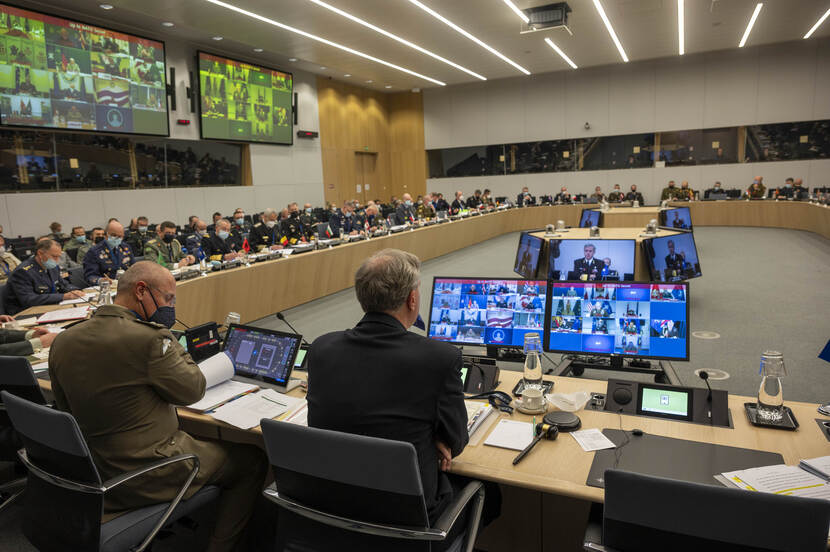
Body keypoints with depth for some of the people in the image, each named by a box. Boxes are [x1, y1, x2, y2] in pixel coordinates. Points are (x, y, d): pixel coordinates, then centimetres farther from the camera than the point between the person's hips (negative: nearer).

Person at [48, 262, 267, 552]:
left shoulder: (62, 341, -2)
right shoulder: (148, 338, -26)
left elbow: (67, 407, 11)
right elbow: (193, 391, -13)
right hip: (147, 477, -8)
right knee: (252, 460, 9)